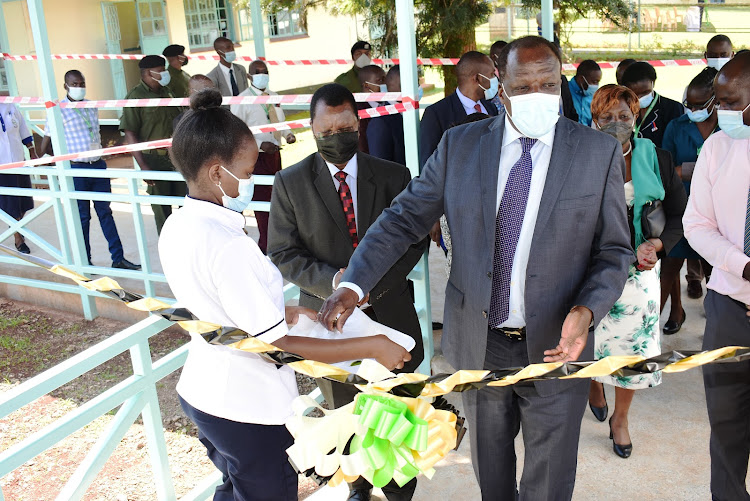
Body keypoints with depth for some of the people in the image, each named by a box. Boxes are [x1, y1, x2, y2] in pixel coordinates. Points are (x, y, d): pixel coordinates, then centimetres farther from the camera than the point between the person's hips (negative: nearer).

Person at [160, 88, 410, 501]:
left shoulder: (176, 227, -2)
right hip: (248, 408, -8)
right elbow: (276, 344, -25)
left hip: (200, 390, 8)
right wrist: (373, 347, -20)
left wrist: (285, 312, 9)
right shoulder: (228, 246, -29)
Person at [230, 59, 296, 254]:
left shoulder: (273, 96, 8)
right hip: (256, 156, -7)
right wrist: (260, 144, -22)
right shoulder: (241, 101, -12)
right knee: (262, 199, -2)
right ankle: (266, 244, 10)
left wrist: (288, 134, -2)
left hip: (274, 152, 7)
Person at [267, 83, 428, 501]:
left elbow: (415, 239, -1)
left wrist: (375, 279, -17)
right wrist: (332, 281, -22)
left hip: (388, 312, 0)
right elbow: (283, 254, -5)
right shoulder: (290, 183, -4)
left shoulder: (393, 177, -2)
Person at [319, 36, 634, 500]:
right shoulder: (460, 145, -3)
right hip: (478, 343, 2)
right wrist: (354, 284, -17)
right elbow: (405, 218, -3)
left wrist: (587, 311, -22)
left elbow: (614, 250, -3)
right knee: (490, 463, 23)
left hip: (555, 346, -1)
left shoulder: (599, 152, -6)